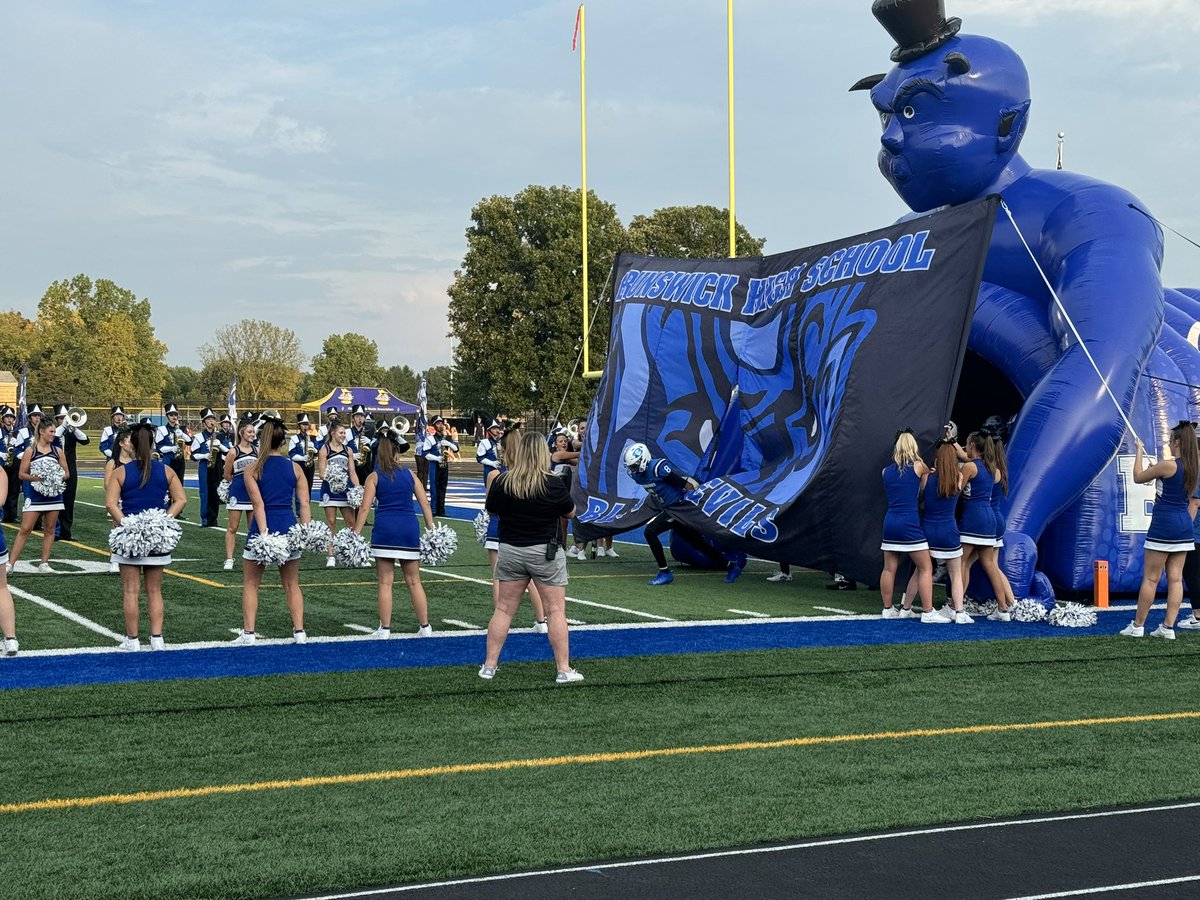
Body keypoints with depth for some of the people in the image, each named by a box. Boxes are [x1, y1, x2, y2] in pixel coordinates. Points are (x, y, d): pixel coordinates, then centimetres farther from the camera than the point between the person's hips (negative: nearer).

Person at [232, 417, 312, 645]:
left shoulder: (252, 470, -2)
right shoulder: (295, 468, 5)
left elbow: (258, 503, -12)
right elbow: (304, 502, -2)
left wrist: (264, 534, -17)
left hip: (262, 529, -2)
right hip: (289, 528, 2)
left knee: (250, 584, 11)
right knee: (291, 584, 14)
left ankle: (248, 633, 7)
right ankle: (299, 631, 10)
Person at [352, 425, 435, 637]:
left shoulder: (374, 477, 3)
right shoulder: (409, 474, 11)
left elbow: (365, 507, -6)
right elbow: (425, 503, 8)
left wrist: (355, 534, -6)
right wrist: (431, 530, 13)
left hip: (384, 528, -2)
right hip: (409, 528, 2)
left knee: (385, 582, 4)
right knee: (414, 581, 12)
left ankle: (384, 629, 5)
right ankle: (425, 626, 16)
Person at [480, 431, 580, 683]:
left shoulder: (501, 482, -6)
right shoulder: (552, 483, -14)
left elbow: (491, 510, 10)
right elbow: (570, 513, 0)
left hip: (510, 551, 3)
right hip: (545, 552, -3)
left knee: (504, 609, 12)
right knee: (556, 610, 3)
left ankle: (489, 665, 15)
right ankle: (564, 670, 4)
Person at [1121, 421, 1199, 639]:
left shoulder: (1168, 465, -15)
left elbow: (1138, 477, -3)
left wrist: (1139, 452, 8)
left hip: (1164, 525, -7)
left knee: (1150, 578, -1)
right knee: (1175, 578, 6)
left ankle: (1137, 626, 5)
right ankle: (1168, 627, 6)